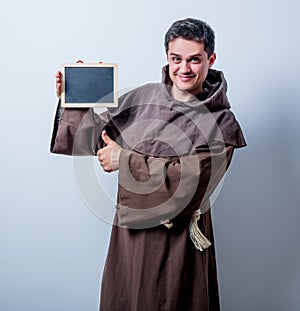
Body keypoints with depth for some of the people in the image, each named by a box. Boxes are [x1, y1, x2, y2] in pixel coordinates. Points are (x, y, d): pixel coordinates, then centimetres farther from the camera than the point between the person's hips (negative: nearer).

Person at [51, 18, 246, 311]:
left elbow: (190, 178, -22)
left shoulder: (222, 123, -12)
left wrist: (125, 161, -19)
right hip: (130, 227, 4)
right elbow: (98, 130, 7)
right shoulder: (143, 97, -1)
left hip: (177, 236, -4)